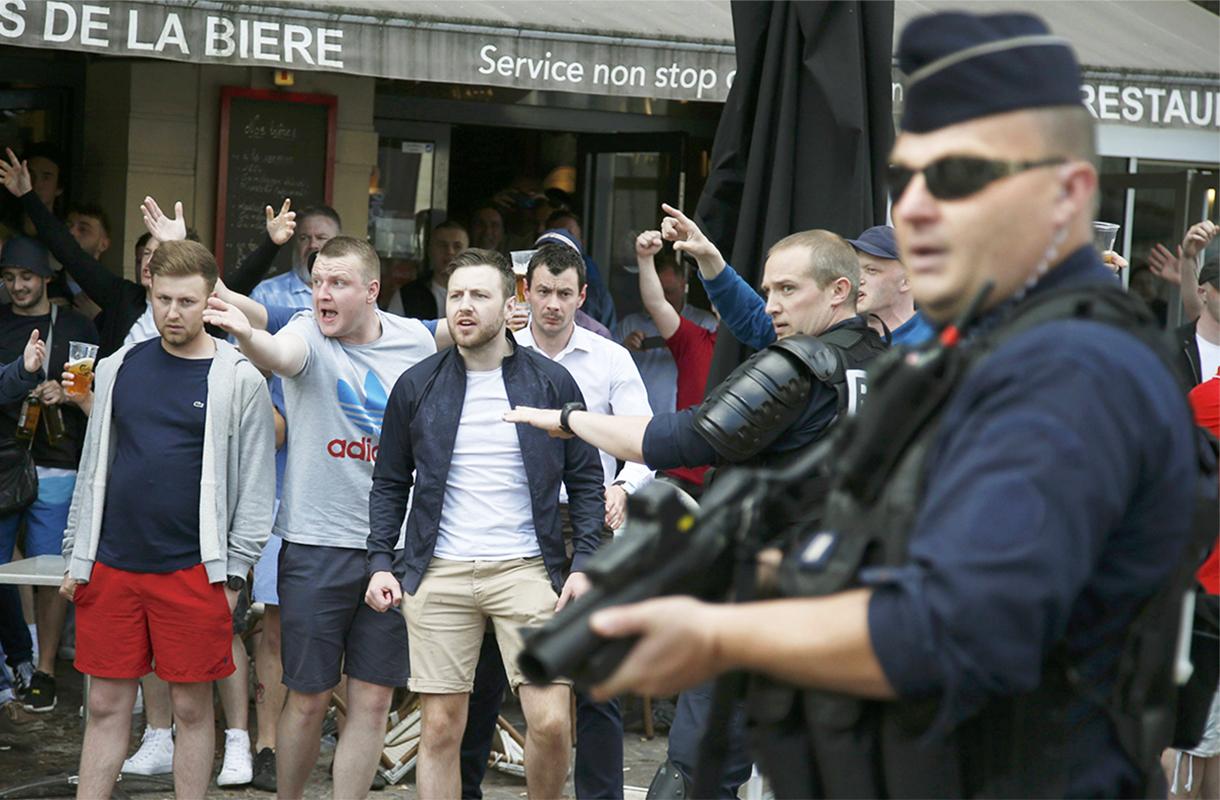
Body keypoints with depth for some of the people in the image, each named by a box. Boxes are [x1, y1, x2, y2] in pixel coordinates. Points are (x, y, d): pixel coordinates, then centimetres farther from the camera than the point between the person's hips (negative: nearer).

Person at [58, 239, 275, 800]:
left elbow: (256, 484, -3)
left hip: (193, 570, -3)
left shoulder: (239, 379, -3)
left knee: (191, 707, 5)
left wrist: (233, 573, -7)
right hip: (111, 565, 3)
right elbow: (94, 467, 15)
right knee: (106, 705, 8)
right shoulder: (118, 369, 10)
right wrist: (77, 556, 11)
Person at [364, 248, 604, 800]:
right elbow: (389, 484, 13)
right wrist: (380, 562, 2)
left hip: (526, 568, -1)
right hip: (439, 573, 1)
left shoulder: (552, 383, 4)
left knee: (551, 723, -9)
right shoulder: (416, 386, 7)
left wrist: (582, 565, -3)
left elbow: (585, 482, 7)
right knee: (440, 728, 1)